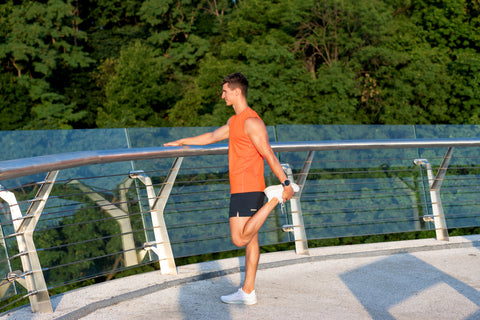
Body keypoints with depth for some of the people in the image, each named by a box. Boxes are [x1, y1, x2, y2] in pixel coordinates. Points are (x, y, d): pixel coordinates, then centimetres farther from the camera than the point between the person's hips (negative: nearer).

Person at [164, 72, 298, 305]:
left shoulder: (251, 121, -13)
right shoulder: (235, 120, 18)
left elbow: (269, 155, -17)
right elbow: (212, 137, 31)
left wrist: (285, 183, -18)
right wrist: (182, 142, 36)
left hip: (247, 189, -10)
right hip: (242, 188, 10)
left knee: (240, 239, -14)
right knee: (250, 240, 9)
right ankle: (248, 292, 12)